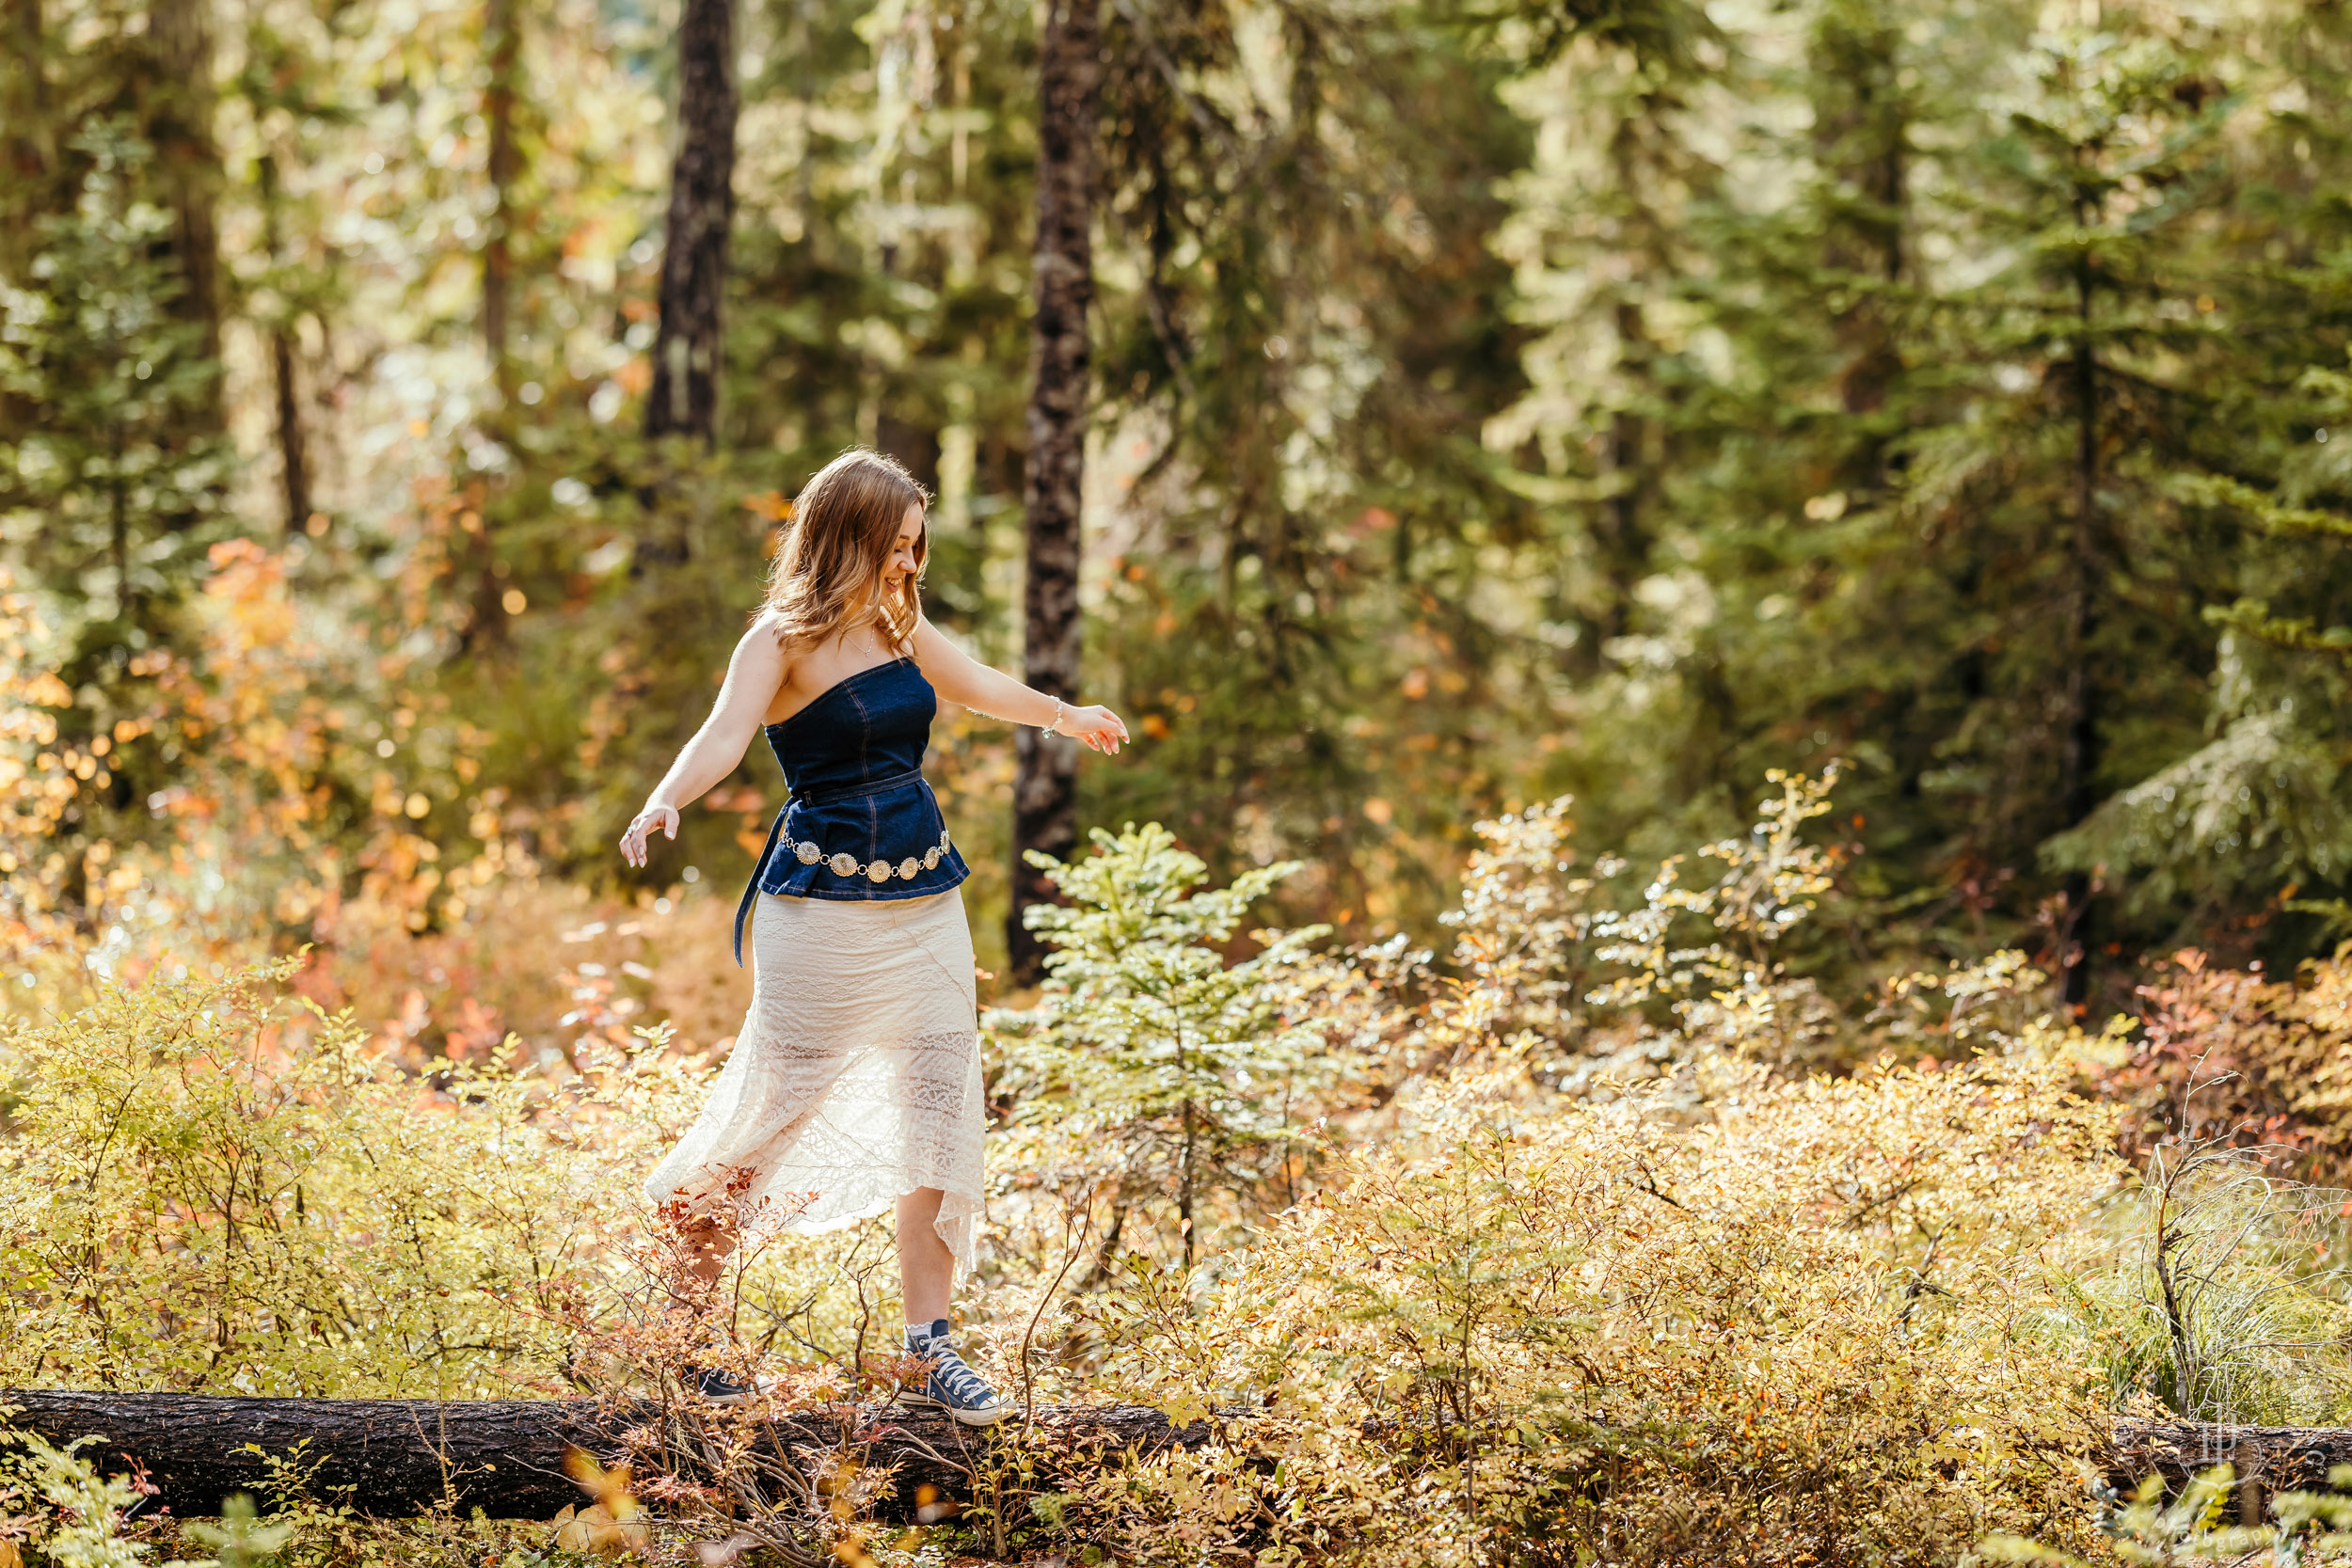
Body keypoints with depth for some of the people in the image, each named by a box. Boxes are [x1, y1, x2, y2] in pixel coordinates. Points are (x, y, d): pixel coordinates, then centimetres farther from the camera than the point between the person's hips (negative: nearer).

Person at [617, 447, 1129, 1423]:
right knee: (780, 1103, -5)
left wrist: (1068, 717, 45)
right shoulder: (784, 640, -11)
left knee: (940, 1104, 3)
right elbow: (722, 737, -28)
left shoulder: (899, 625, 9)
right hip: (825, 905, -7)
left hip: (925, 902, 7)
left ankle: (930, 1346, 8)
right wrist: (664, 802, -47)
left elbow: (979, 686, 29)